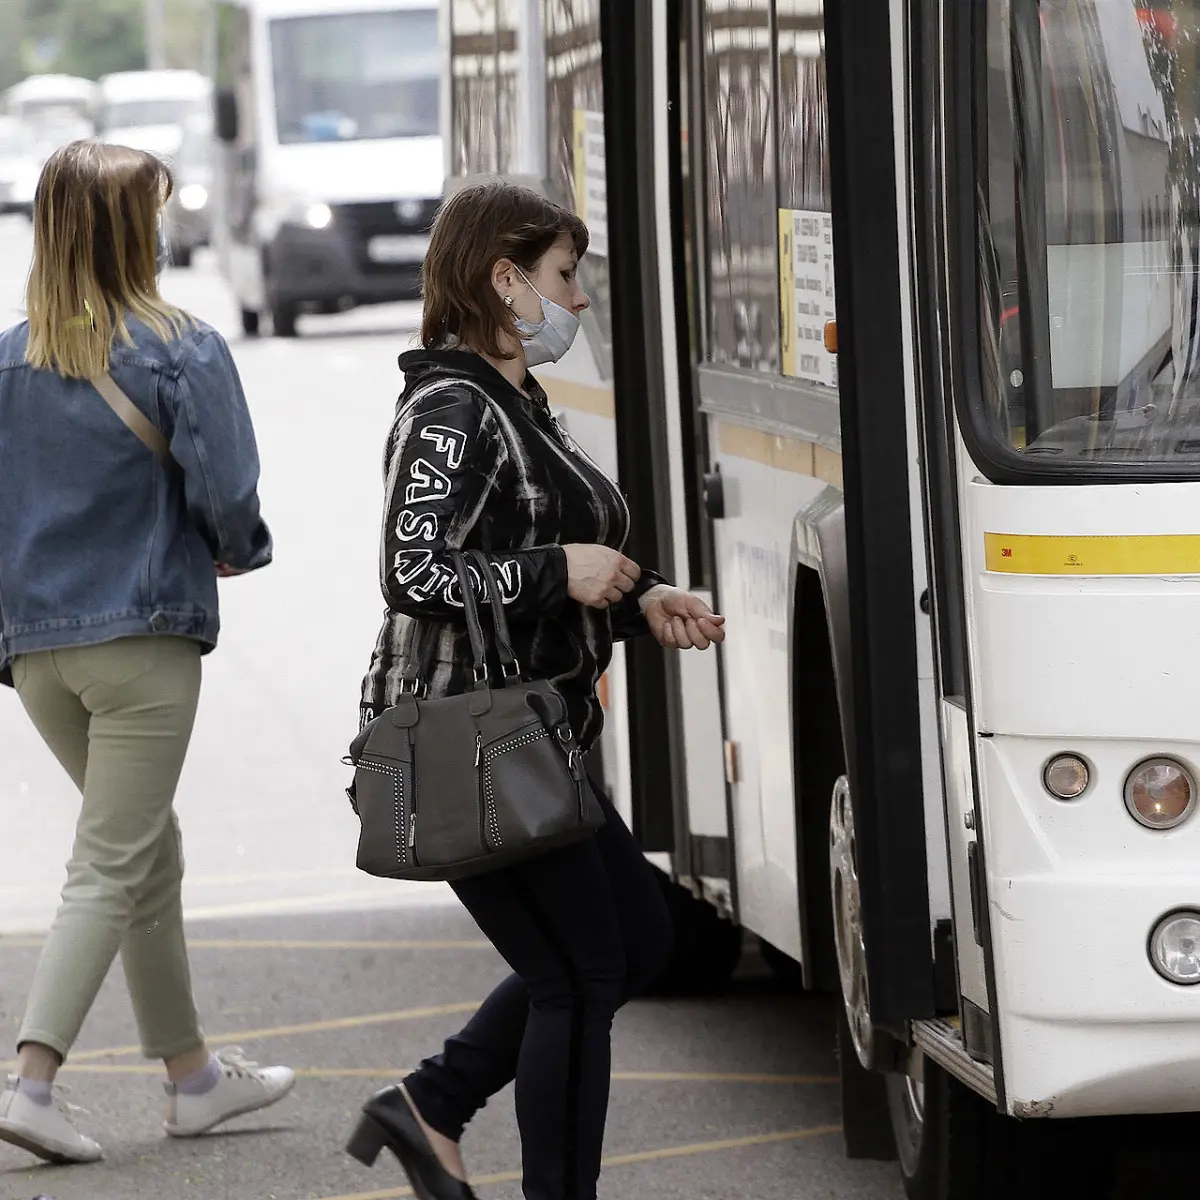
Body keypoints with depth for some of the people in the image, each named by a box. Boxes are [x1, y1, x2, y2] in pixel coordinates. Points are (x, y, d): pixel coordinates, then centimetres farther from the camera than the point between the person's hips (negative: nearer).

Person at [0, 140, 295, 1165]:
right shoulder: (180, 352, -12)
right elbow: (226, 492, -14)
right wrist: (240, 551, 6)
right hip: (142, 637, -6)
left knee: (150, 851, 19)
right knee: (112, 867, -3)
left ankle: (192, 1074, 26)